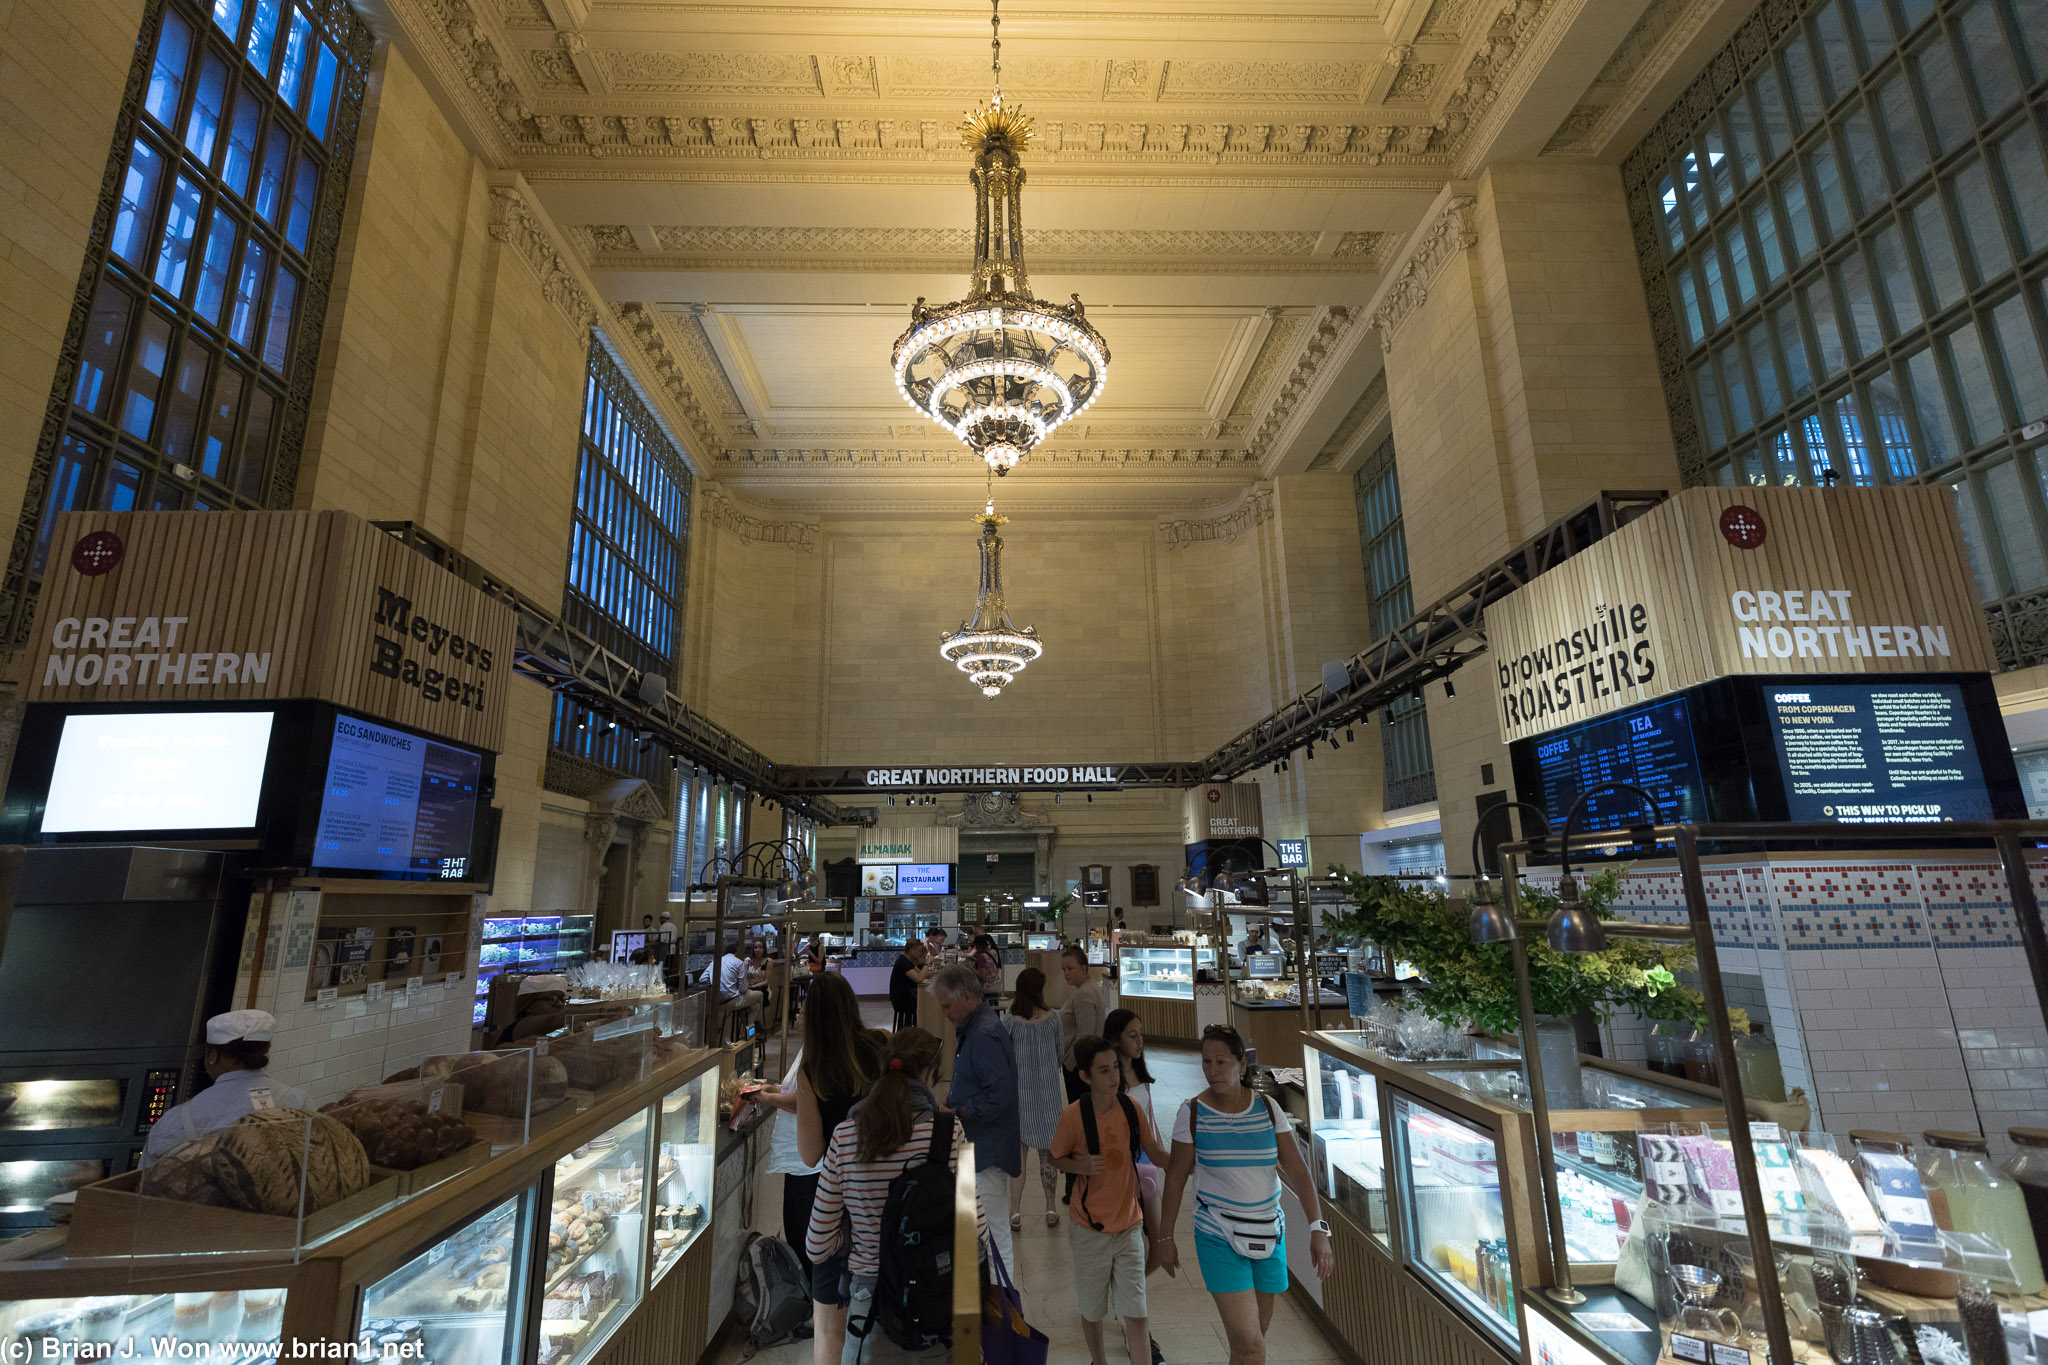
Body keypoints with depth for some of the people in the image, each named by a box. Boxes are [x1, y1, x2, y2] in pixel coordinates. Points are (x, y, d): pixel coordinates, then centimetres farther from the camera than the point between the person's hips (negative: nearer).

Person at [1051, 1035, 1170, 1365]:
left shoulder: (1131, 1108, -9)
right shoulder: (1073, 1115, -19)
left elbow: (1158, 1154, 0)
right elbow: (1056, 1158, -3)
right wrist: (1081, 1166, -23)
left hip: (1129, 1226, 2)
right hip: (1090, 1230, -2)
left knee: (1136, 1314, 0)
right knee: (1092, 1310, 17)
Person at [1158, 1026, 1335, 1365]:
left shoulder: (1268, 1109, -5)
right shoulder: (1192, 1113, -11)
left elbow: (1297, 1172, -7)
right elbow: (1175, 1178, -4)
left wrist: (1318, 1229, -17)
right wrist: (1166, 1238, 0)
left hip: (1269, 1233, 3)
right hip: (1219, 1239, -3)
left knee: (1256, 1331, 17)